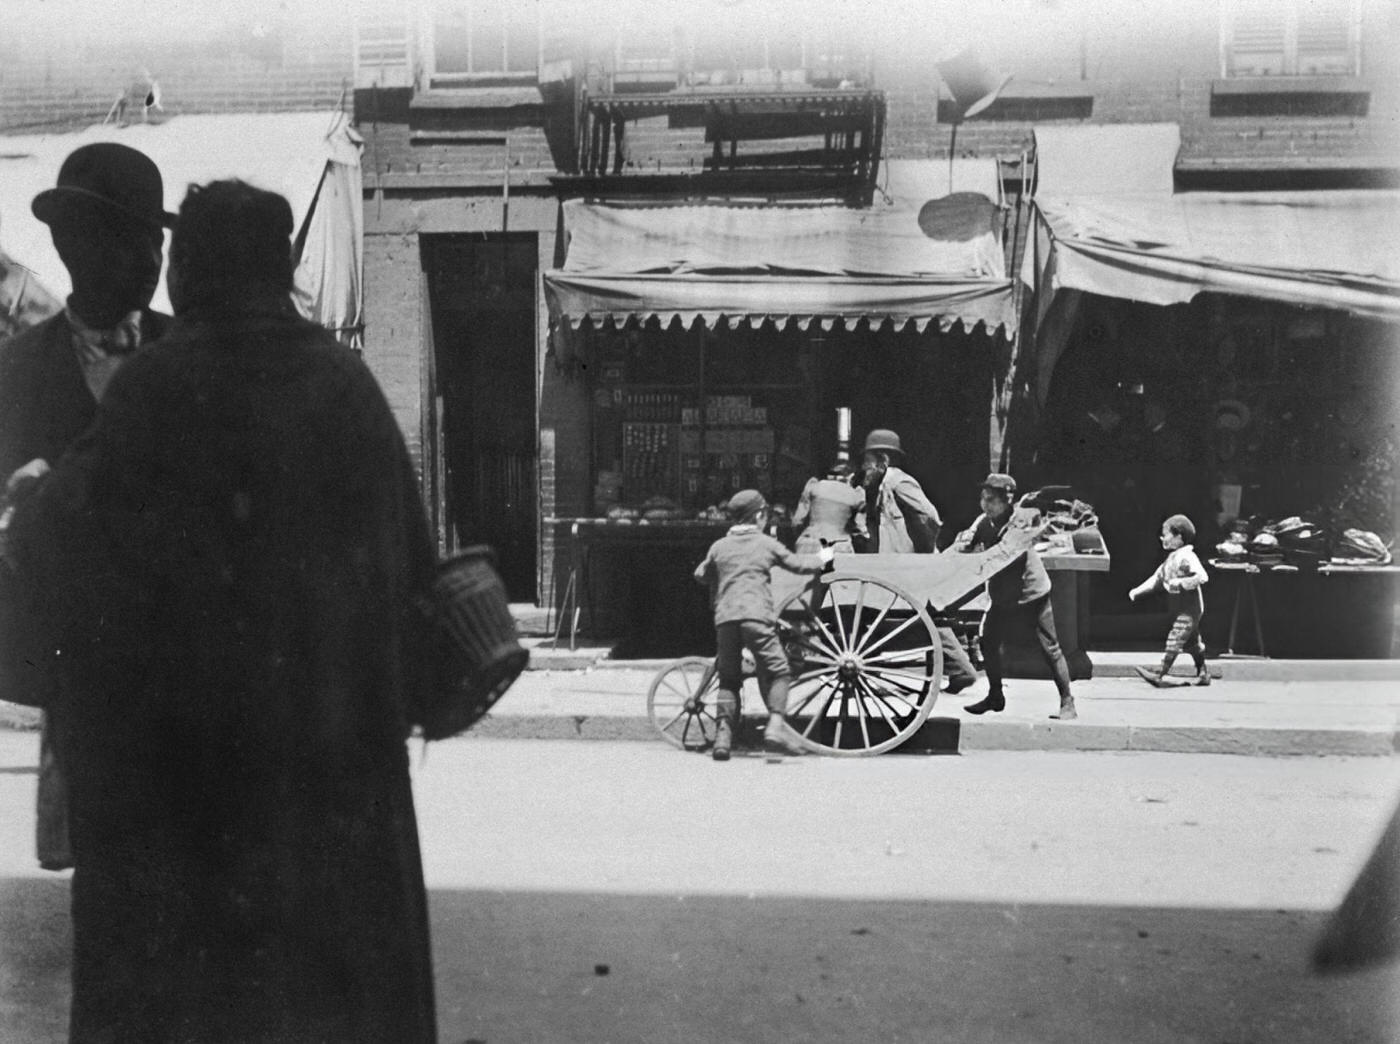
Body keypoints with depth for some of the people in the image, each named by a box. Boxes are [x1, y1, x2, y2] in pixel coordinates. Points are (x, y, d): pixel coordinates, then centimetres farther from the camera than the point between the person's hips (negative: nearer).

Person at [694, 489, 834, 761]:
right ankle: (776, 724, -12)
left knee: (728, 677, 10)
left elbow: (701, 575, 26)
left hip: (725, 618, 3)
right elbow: (799, 564, 16)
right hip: (756, 615, -3)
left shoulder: (719, 546, 16)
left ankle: (723, 735, 2)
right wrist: (821, 558, 34)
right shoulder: (766, 543, 10)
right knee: (776, 671, 4)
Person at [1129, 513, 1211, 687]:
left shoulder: (1187, 557, -16)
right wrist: (1138, 591, 8)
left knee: (1175, 639, -14)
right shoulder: (1171, 558, 13)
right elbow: (1157, 578, 16)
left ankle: (1159, 674, -19)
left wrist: (1180, 582, -23)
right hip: (1178, 608, 10)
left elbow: (1201, 576, -26)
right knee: (1192, 643, 17)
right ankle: (1203, 674, 27)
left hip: (1189, 609, -10)